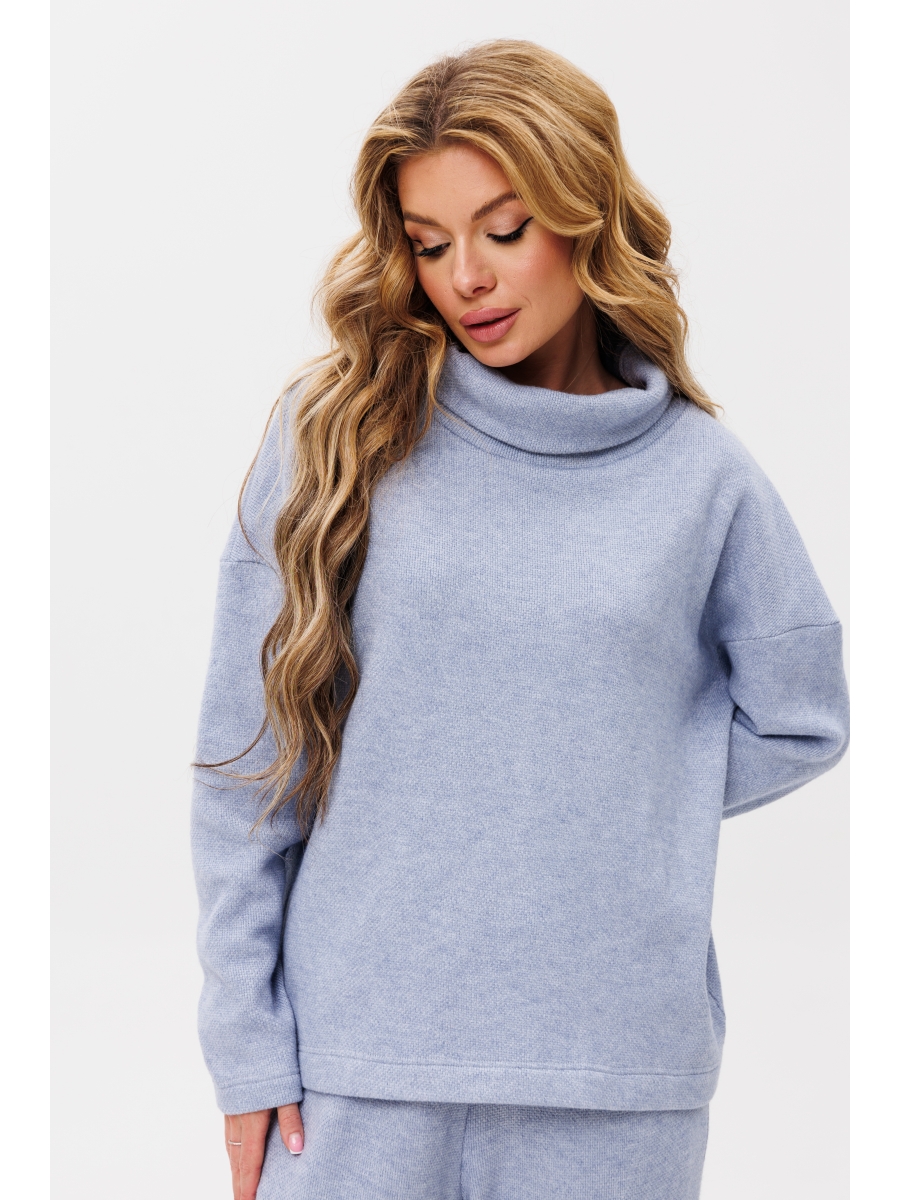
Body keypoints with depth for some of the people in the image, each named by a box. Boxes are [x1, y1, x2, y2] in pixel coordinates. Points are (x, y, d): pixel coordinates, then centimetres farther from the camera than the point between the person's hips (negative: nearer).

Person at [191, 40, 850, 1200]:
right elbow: (247, 764, -1)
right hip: (357, 1058, -1)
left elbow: (797, 722, 14)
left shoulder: (701, 474, 2)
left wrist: (621, 806, 2)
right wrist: (247, 1041, -3)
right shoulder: (337, 434, -1)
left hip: (617, 1068, 1)